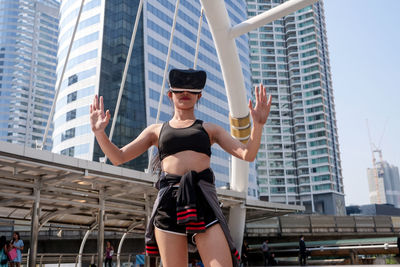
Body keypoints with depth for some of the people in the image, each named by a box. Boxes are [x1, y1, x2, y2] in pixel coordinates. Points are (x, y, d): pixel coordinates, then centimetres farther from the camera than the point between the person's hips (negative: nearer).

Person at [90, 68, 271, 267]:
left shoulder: (210, 129, 21)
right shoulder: (156, 130, 22)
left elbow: (247, 155, 9)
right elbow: (118, 158, 16)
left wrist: (258, 124, -9)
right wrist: (99, 132, -1)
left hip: (203, 200, 0)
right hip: (168, 200, 1)